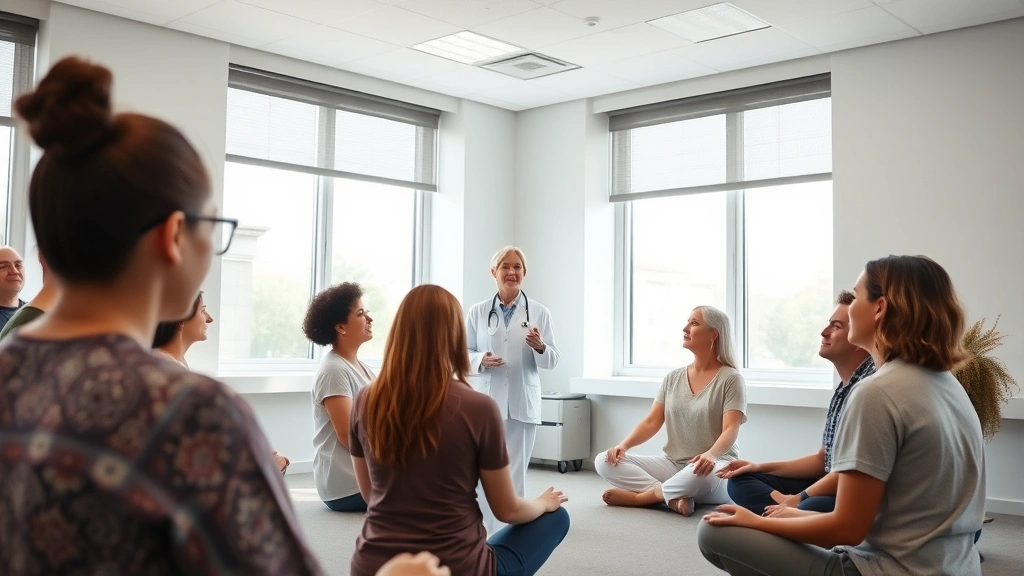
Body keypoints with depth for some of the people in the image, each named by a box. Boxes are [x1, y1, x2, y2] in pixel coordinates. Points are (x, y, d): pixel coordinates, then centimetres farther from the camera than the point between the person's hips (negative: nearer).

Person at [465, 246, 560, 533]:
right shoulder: (477, 312, 3)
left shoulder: (539, 312, 2)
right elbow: (465, 353, 6)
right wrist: (481, 360, -14)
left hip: (523, 403, 0)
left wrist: (540, 348, -19)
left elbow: (553, 360, 2)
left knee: (516, 472, 6)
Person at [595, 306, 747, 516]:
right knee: (604, 461, -12)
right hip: (672, 464, 5)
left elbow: (730, 430, -17)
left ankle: (638, 497, -19)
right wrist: (624, 444, -14)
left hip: (715, 467, -5)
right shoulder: (673, 378, 10)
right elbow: (652, 422, 5)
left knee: (703, 473, -43)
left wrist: (711, 455, -38)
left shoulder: (730, 379, -5)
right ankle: (675, 497, -26)